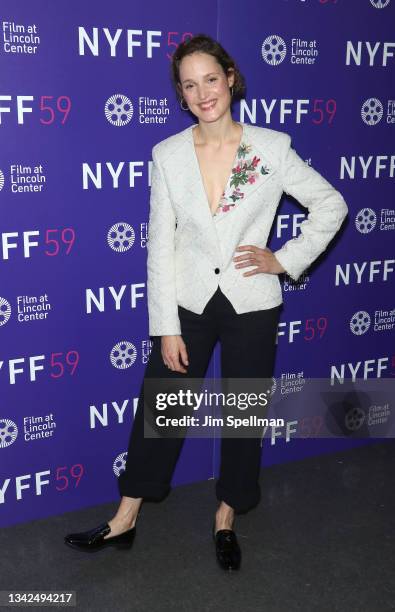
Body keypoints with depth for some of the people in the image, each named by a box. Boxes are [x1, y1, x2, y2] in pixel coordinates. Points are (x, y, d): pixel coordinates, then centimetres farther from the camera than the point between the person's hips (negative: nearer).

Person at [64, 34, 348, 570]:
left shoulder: (273, 148, -7)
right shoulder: (168, 155, -4)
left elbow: (331, 205, 3)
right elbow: (160, 246, -4)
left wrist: (286, 260, -6)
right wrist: (167, 328, -7)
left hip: (251, 304, 0)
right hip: (189, 302, 1)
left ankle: (226, 519, 34)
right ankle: (126, 520, 28)